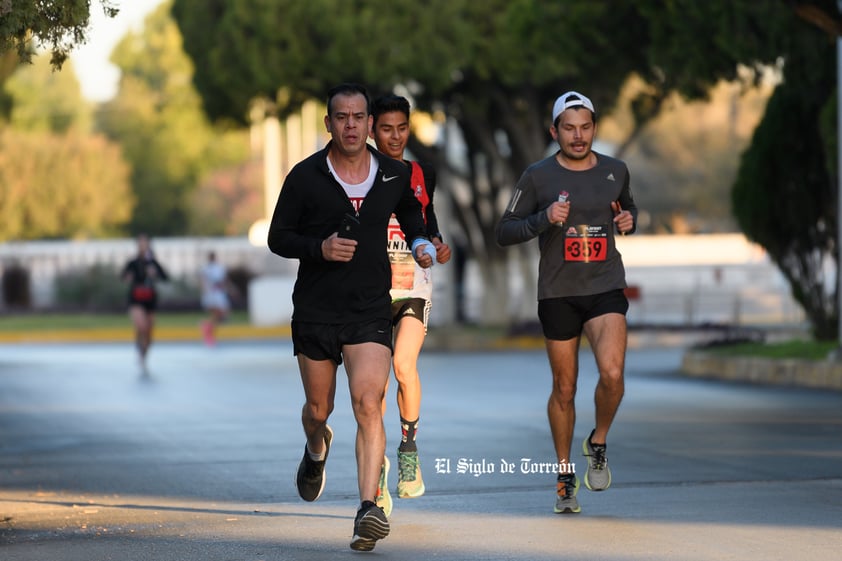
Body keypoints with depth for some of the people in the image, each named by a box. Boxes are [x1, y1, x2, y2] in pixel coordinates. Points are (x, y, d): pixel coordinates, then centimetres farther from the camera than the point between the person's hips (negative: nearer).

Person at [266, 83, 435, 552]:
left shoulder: (395, 175, 4)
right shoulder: (305, 176, -3)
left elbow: (411, 214, 25)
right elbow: (278, 237, 0)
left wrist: (422, 244, 6)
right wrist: (319, 248, -18)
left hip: (371, 312, 0)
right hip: (315, 311, 0)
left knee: (369, 403, -18)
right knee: (318, 408, 14)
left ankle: (369, 508, -22)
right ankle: (317, 451, 51)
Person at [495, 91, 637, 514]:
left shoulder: (615, 172, 5)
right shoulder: (538, 177, -3)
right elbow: (504, 232, -2)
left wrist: (629, 220, 2)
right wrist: (544, 219, -18)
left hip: (606, 288, 1)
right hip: (558, 293, -1)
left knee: (612, 374, -20)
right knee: (564, 388, 6)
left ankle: (598, 444, 8)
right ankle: (565, 475, 24)